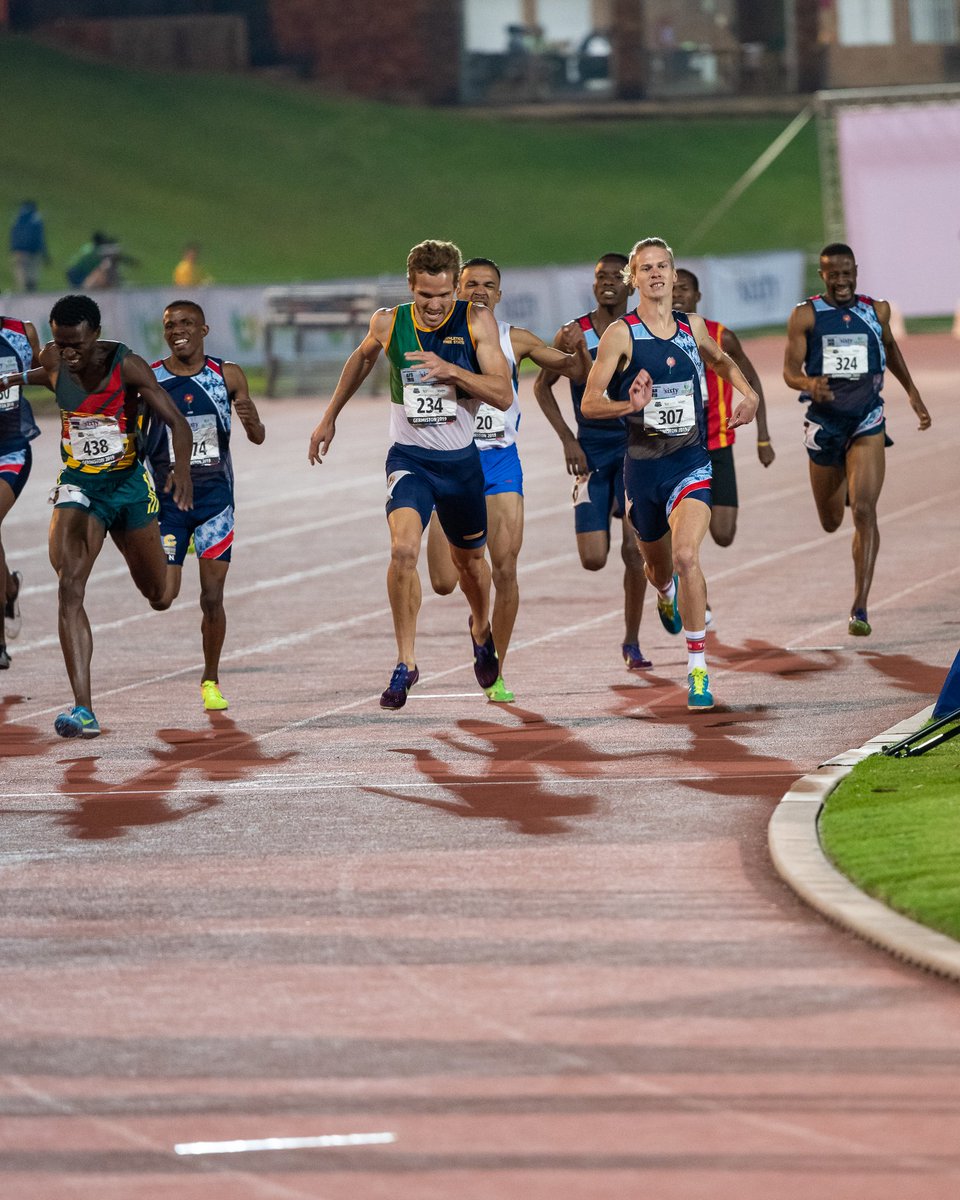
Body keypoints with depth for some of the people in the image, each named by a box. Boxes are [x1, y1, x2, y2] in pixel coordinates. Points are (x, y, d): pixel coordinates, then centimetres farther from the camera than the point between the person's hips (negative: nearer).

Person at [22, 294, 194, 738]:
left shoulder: (127, 366, -21)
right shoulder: (52, 360, -11)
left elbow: (176, 422, -25)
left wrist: (182, 470, -40)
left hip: (128, 483, -1)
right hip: (77, 485, 1)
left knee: (156, 592, 18)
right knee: (70, 587, -22)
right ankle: (83, 710, -28)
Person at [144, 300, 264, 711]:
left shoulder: (228, 376, -1)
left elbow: (258, 438, 1)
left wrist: (252, 423, -22)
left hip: (214, 496, 0)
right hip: (165, 496, 0)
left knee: (212, 597, -4)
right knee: (161, 599, -5)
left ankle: (210, 682, 14)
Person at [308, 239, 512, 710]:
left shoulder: (476, 321, -12)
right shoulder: (389, 323, -7)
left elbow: (504, 396, -16)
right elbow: (362, 358, 17)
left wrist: (450, 370, -29)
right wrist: (330, 416, 22)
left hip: (462, 460, 1)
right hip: (409, 458, -1)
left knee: (469, 560, 20)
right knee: (404, 549, -25)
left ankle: (481, 630, 53)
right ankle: (406, 662, -15)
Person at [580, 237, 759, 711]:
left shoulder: (693, 327, 4)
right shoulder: (621, 334, -8)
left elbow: (720, 360, 28)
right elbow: (589, 403, -12)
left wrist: (748, 393, 10)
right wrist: (628, 406, -32)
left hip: (690, 461, 0)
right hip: (643, 463, 0)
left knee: (686, 556, -22)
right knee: (658, 565, 18)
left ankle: (698, 670, -16)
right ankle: (666, 594, 60)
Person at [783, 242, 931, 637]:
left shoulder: (876, 311, 3)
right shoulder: (806, 315, -5)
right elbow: (790, 370, -12)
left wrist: (912, 392, 25)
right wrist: (809, 383, -34)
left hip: (867, 424, 0)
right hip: (824, 422, 0)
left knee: (864, 512, -18)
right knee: (831, 522, 15)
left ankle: (860, 608, -18)